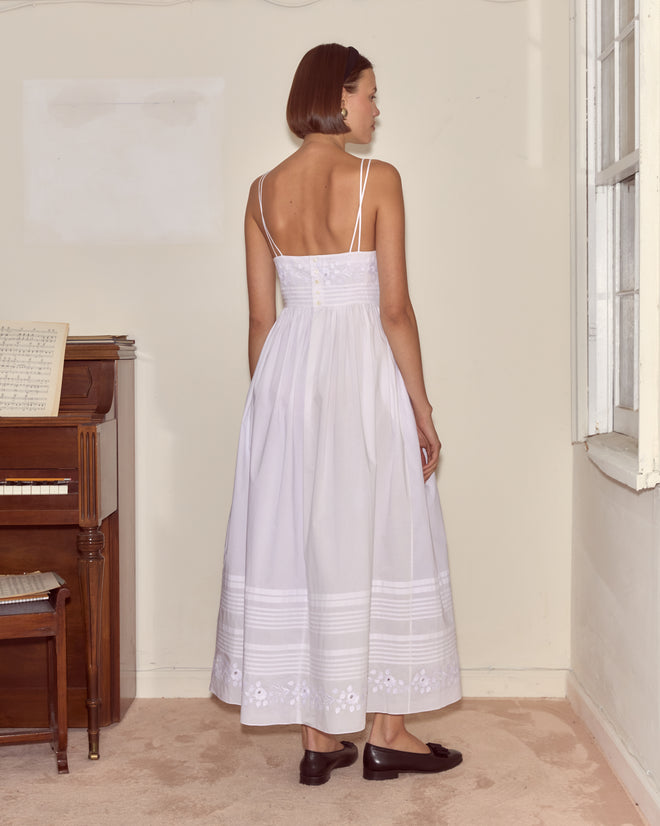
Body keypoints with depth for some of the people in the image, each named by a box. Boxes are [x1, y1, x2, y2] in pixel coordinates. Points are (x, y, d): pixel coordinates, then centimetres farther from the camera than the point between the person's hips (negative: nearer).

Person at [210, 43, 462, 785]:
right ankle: (386, 734, 16)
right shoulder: (377, 180, -7)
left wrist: (269, 404, 15)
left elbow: (261, 317, 7)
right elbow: (394, 308, -10)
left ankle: (319, 737, 17)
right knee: (378, 544, 6)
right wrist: (421, 406, -3)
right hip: (363, 370, -4)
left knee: (297, 545, 9)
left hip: (288, 371, 5)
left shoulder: (263, 191, 6)